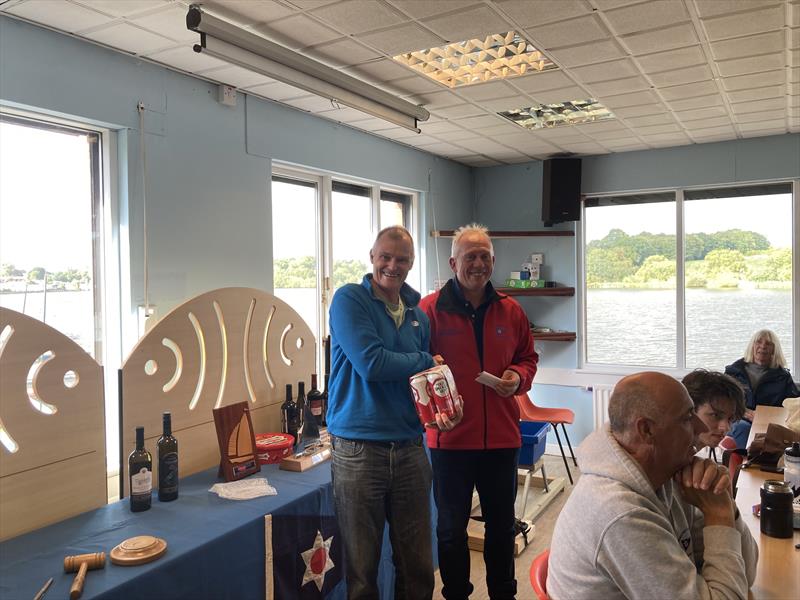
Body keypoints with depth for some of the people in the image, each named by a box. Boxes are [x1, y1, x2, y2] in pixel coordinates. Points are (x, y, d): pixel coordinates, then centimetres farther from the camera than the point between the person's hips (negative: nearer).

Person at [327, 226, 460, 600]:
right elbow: (370, 363, -20)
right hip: (359, 450, -5)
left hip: (410, 449, 5)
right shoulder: (349, 300, -7)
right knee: (361, 569, 11)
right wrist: (426, 362, -6)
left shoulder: (418, 314, 11)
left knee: (417, 566, 15)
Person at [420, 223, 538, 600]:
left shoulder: (510, 311, 6)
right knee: (452, 527, 13)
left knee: (502, 524, 18)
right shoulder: (430, 309, -6)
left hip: (501, 436, 4)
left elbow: (527, 358, 16)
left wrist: (518, 376, -4)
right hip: (450, 436, -3)